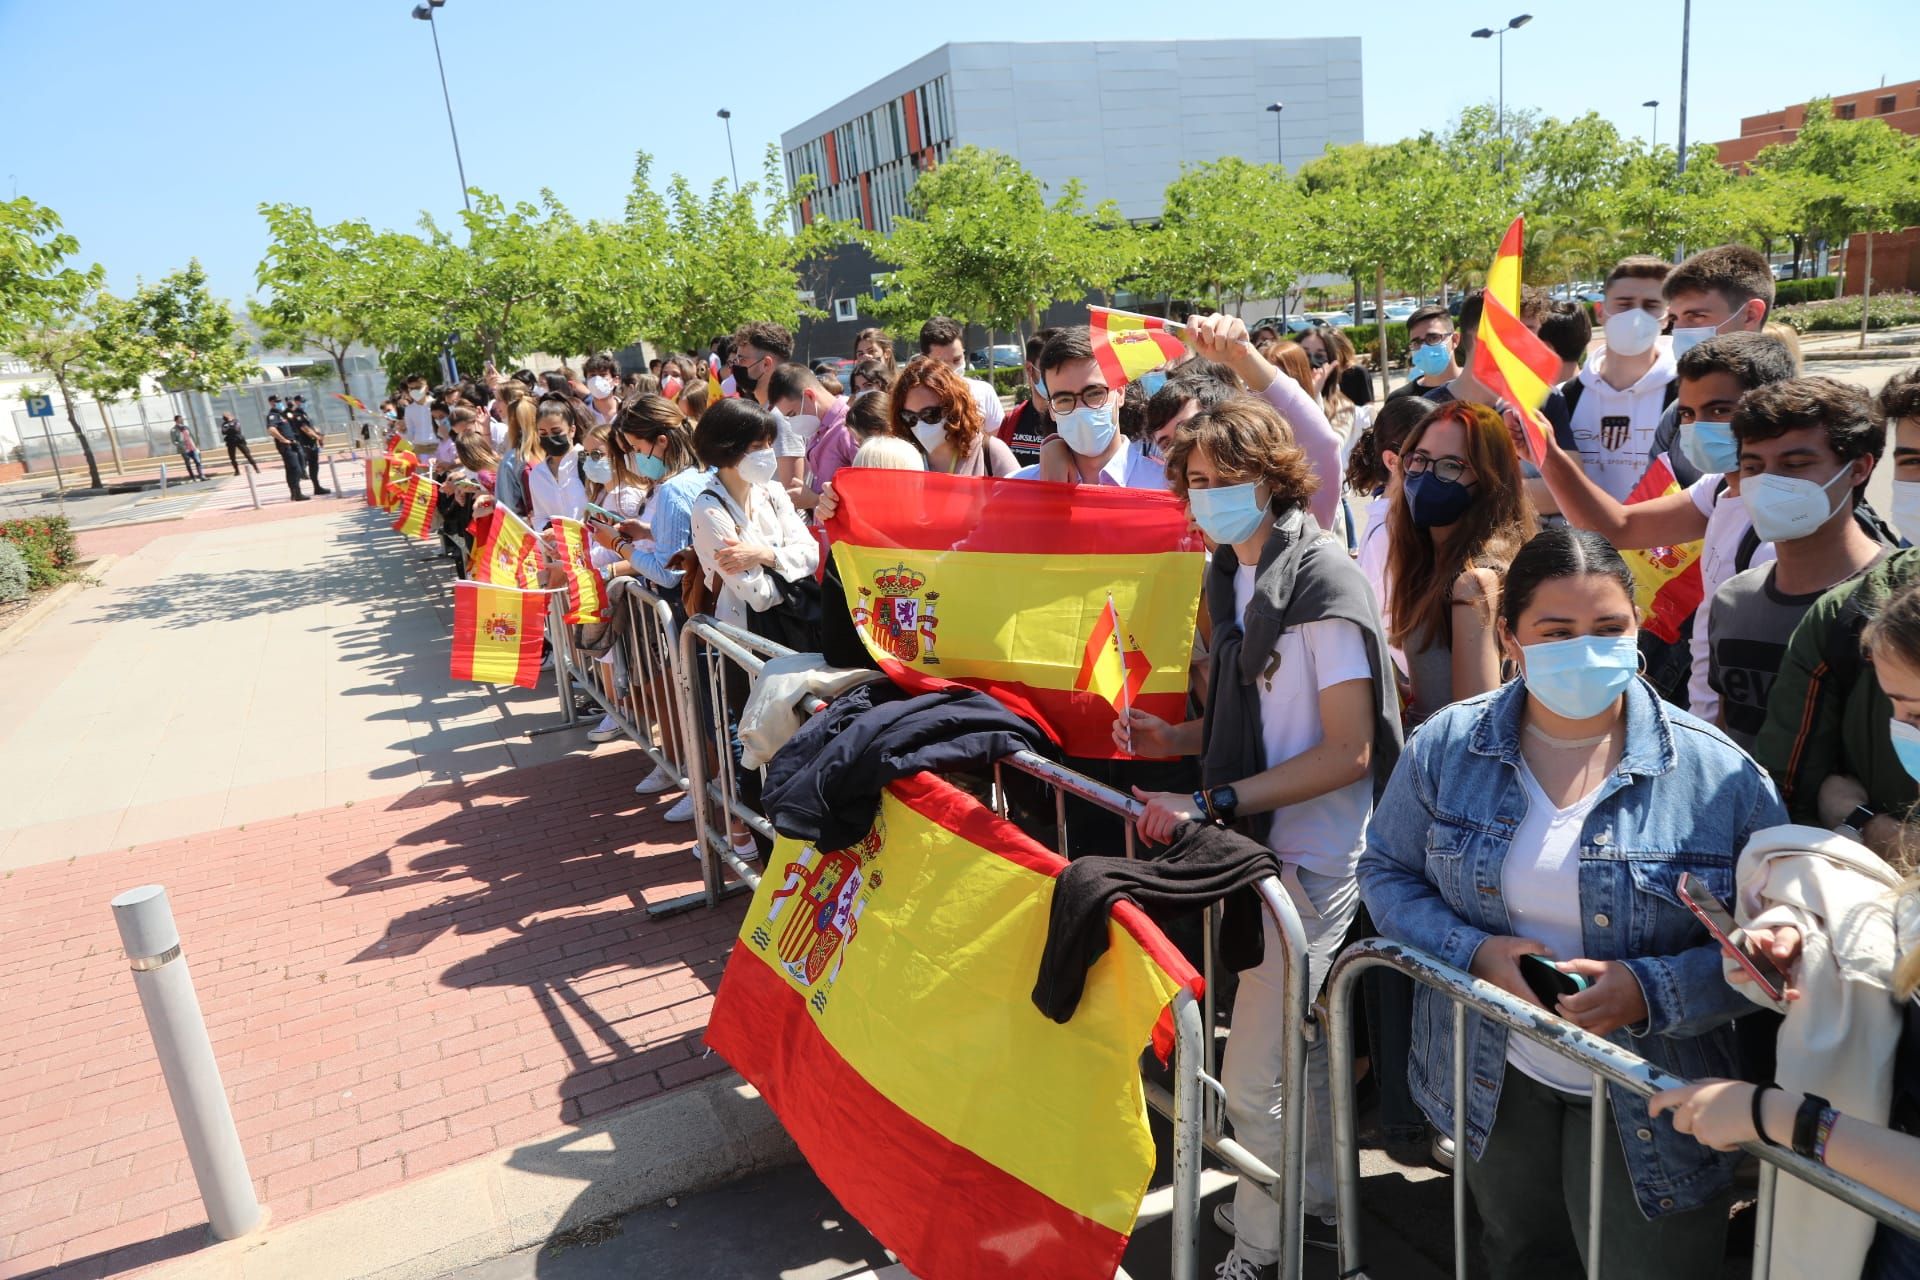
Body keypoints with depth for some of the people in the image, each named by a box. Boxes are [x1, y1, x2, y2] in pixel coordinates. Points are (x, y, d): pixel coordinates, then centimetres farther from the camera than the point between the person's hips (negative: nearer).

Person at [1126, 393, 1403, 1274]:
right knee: (1296, 1039, 22)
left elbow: (1347, 752, -20)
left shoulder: (1322, 584, -18)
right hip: (1261, 841, 8)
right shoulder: (1234, 574, 7)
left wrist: (1209, 803, -24)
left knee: (1253, 1075, -1)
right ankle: (1318, 1201, 41)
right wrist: (1175, 738, 0)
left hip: (1311, 856, -8)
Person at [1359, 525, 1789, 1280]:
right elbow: (1386, 872, -2)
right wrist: (1477, 953, -19)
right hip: (1493, 1085, 3)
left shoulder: (1718, 773, -16)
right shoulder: (1446, 746, -10)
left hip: (1649, 1109, -2)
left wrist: (1649, 991, -28)